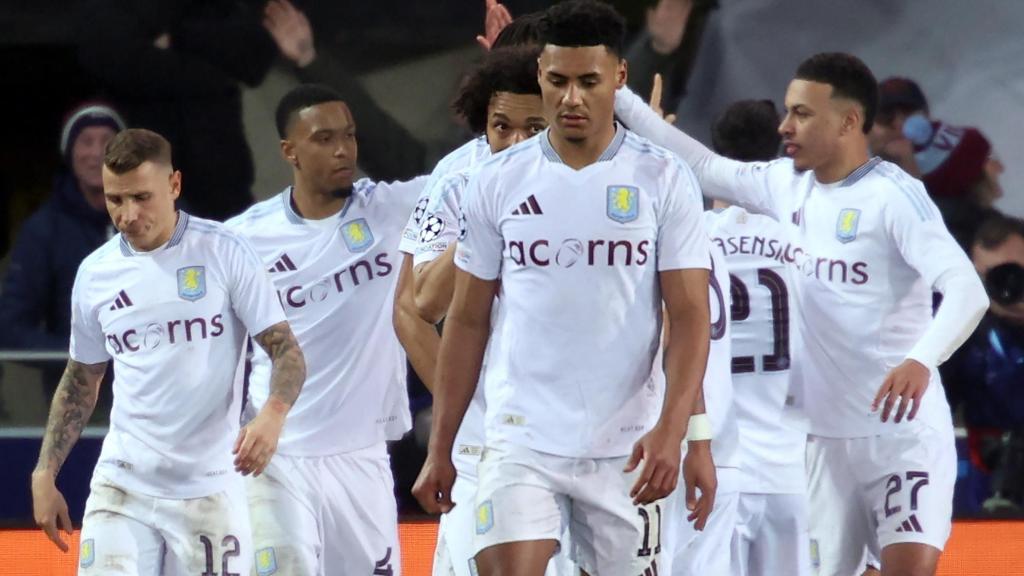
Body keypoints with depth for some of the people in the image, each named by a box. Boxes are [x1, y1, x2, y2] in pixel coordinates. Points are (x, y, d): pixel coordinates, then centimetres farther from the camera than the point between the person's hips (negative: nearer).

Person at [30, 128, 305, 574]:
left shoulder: (224, 252, -5)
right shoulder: (95, 273, 6)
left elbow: (286, 350, -6)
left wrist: (272, 415, -27)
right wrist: (44, 473, 10)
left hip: (208, 490, -2)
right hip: (120, 489, 2)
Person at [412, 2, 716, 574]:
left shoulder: (664, 180, 0)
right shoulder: (497, 182, 5)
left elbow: (690, 317, -4)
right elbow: (468, 321, 11)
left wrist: (674, 430, -18)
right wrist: (440, 448, 9)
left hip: (626, 451, 0)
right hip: (521, 441, 0)